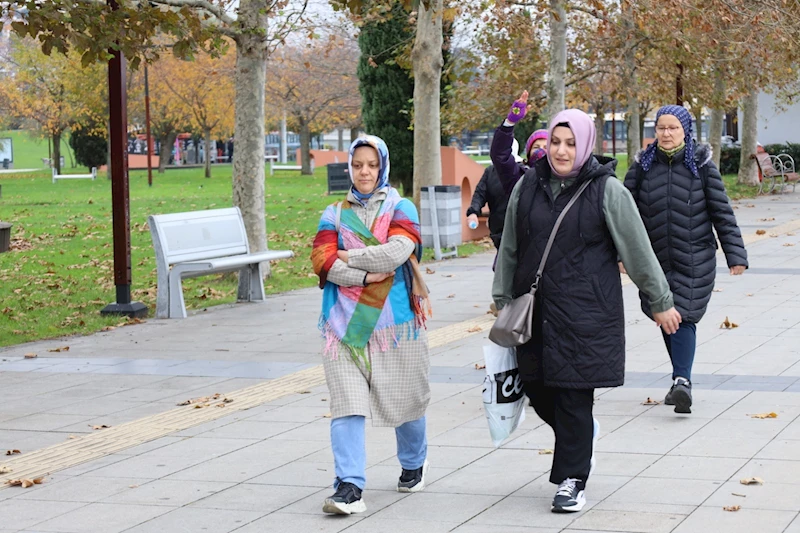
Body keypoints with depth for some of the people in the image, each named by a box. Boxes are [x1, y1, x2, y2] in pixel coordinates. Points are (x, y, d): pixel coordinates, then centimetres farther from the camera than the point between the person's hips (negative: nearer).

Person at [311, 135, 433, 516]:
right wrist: (364, 276, -14)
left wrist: (348, 257, -7)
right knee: (346, 402, -11)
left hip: (395, 320, -1)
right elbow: (322, 261, -3)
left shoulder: (401, 209, 6)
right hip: (347, 323, 1)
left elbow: (398, 251, -13)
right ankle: (349, 487, -13)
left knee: (404, 397, 11)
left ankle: (413, 464, 37)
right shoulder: (335, 214, 11)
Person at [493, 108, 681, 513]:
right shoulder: (528, 186, 5)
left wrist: (661, 302, 4)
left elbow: (638, 251, -1)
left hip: (586, 310, -4)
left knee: (574, 396, -3)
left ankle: (572, 480, 10)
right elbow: (510, 248, 14)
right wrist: (502, 299, 16)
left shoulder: (607, 190, -6)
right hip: (535, 309, 4)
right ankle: (582, 437, 38)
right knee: (537, 389, 8)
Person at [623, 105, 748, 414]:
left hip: (695, 260, -3)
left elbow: (722, 212, 0)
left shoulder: (701, 166, -2)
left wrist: (735, 255, -4)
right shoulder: (643, 166, 2)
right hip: (655, 259, 3)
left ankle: (682, 380, -18)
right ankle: (682, 378, 24)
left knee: (683, 317, -14)